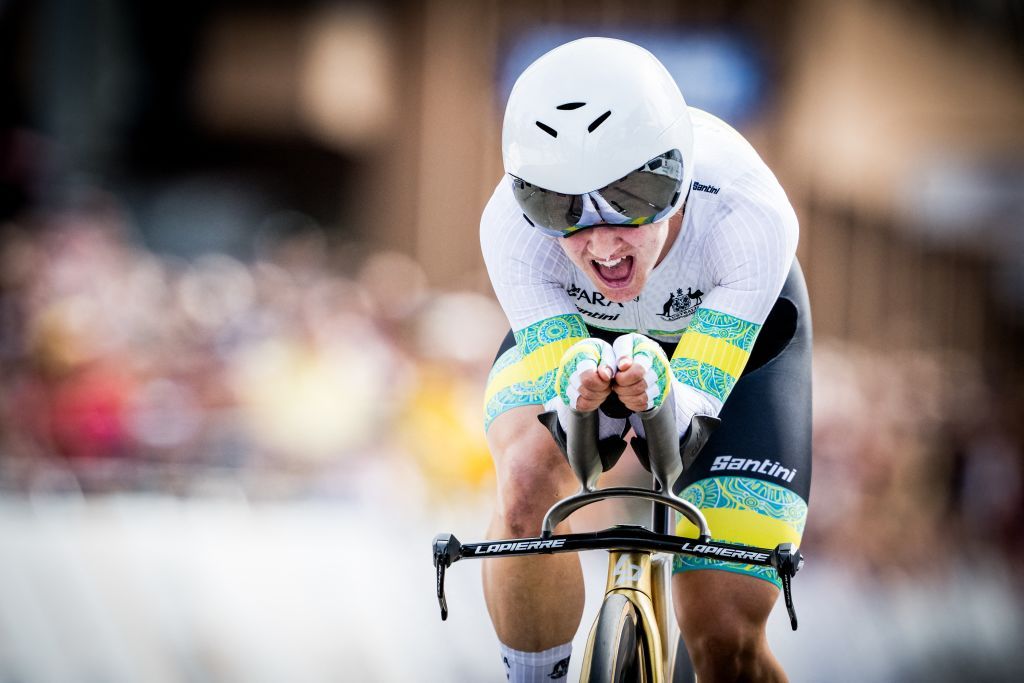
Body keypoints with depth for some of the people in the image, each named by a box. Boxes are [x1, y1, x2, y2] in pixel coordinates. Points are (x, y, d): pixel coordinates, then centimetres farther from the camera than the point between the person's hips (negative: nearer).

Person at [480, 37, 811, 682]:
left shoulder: (750, 216, -40)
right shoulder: (511, 226, -36)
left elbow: (694, 404, -39)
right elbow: (553, 407, -33)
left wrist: (654, 392, -63)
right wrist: (577, 392, -58)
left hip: (738, 340, -1)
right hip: (569, 336, 1)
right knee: (529, 483, -33)